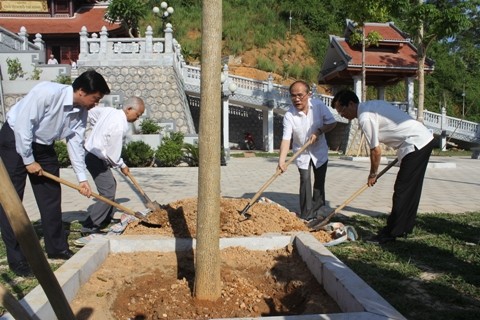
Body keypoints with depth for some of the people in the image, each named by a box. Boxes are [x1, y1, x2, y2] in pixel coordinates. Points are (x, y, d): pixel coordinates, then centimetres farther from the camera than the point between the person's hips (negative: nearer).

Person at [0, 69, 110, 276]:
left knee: (51, 197, 8)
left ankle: (57, 248, 21)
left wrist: (82, 178, -5)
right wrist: (28, 160, -20)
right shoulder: (47, 92, -31)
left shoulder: (81, 112, -9)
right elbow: (23, 125, -28)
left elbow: (75, 143, -3)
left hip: (43, 146, 7)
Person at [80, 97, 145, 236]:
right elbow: (113, 153, -20)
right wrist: (122, 166, -2)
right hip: (97, 159, -10)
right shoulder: (119, 127, -26)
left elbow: (91, 113, 17)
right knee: (108, 193, -9)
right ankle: (88, 227, -5)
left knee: (111, 184, 22)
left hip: (92, 153, 10)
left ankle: (107, 218, 33)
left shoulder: (109, 110, -1)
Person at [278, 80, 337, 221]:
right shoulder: (289, 115, -23)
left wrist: (318, 131, -26)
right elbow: (286, 139, -28)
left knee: (319, 181, 8)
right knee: (305, 180, -9)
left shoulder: (319, 105, -17)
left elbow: (332, 122, -8)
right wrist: (281, 160, -38)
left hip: (319, 150, 2)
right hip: (302, 152, -2)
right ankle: (306, 215, 2)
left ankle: (317, 212, 23)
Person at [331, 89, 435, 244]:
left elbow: (376, 151, -13)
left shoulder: (365, 118, -17)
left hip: (416, 144, -10)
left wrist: (372, 175, 2)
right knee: (411, 189, 15)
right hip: (425, 138, 10)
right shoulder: (372, 105, 12)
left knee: (402, 191, -7)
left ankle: (390, 234, -1)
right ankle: (404, 228, 24)